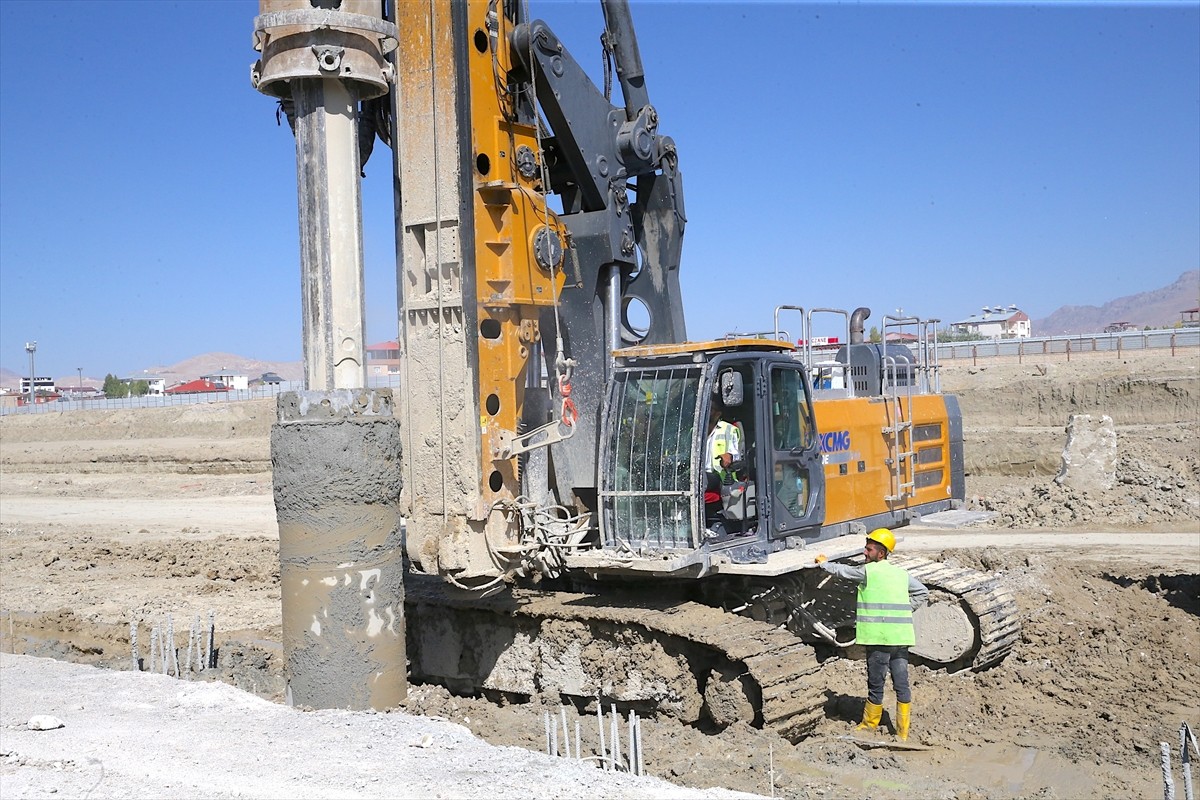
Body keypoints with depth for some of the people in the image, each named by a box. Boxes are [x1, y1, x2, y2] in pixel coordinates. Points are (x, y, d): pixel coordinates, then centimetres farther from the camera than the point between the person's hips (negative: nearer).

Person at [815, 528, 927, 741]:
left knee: (876, 684, 5)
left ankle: (869, 726, 18)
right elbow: (922, 593, 21)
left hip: (879, 638, -6)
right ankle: (902, 732, 11)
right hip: (901, 636, 6)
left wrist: (823, 563, 25)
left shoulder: (868, 571, -6)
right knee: (902, 684, 6)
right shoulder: (901, 573, 12)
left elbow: (842, 570, 7)